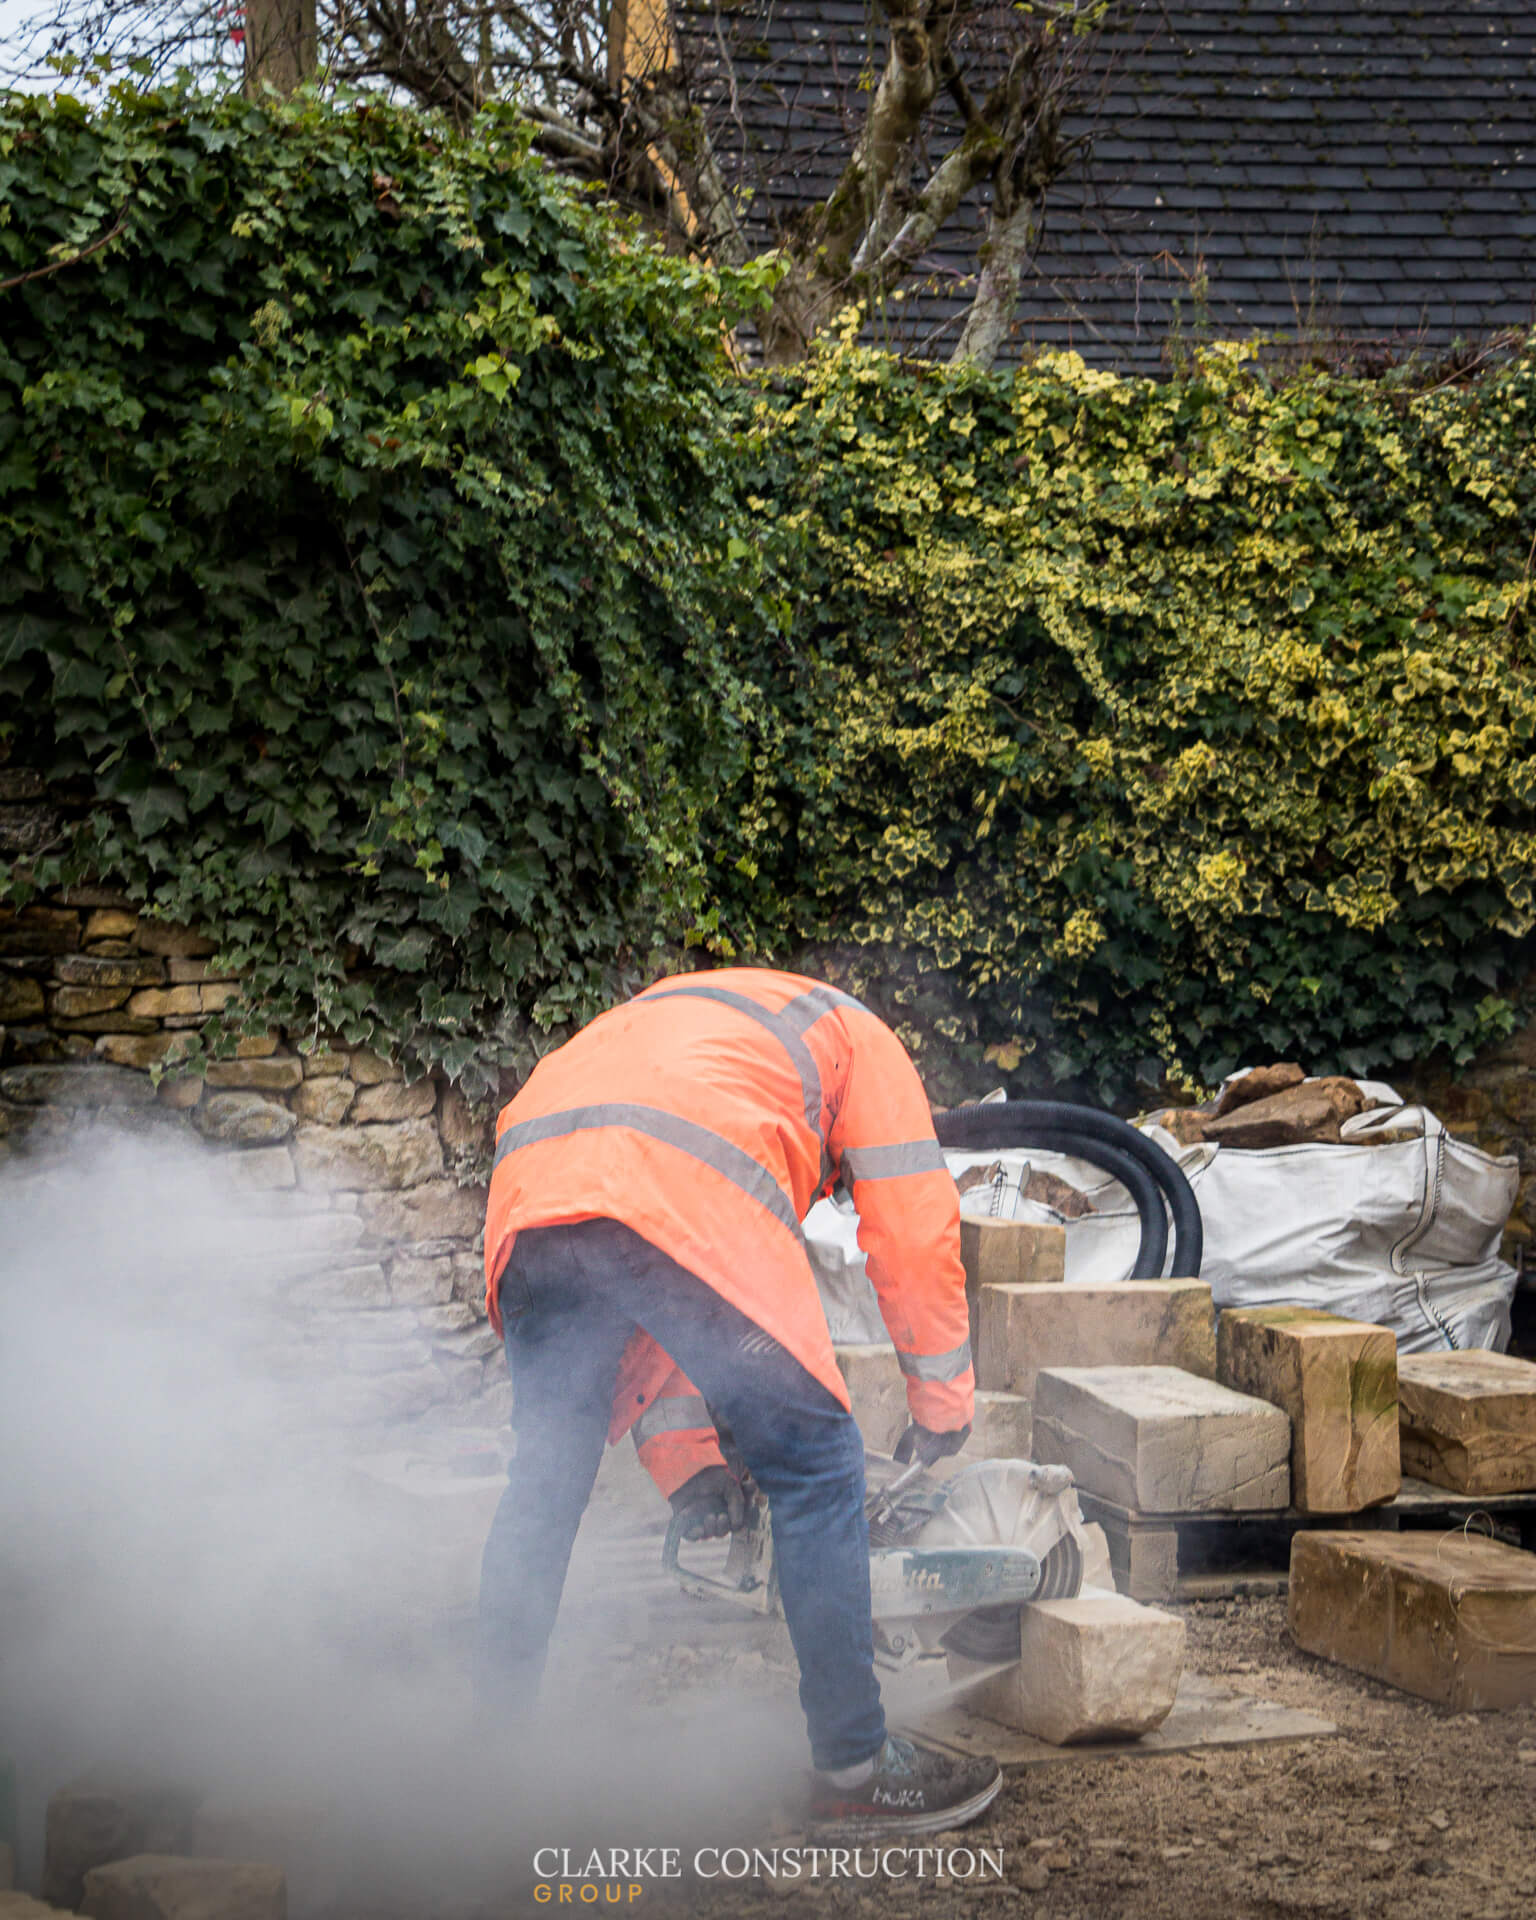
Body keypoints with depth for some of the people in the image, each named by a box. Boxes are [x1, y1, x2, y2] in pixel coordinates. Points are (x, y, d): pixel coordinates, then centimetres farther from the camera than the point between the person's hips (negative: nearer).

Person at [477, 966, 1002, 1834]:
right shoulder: (858, 1037, 30)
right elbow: (915, 1234, 18)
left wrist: (684, 1456, 35)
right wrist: (945, 1407, 30)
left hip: (527, 1192, 6)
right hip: (687, 1203, -6)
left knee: (549, 1467, 22)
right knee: (816, 1470, 6)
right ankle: (856, 1769, 12)